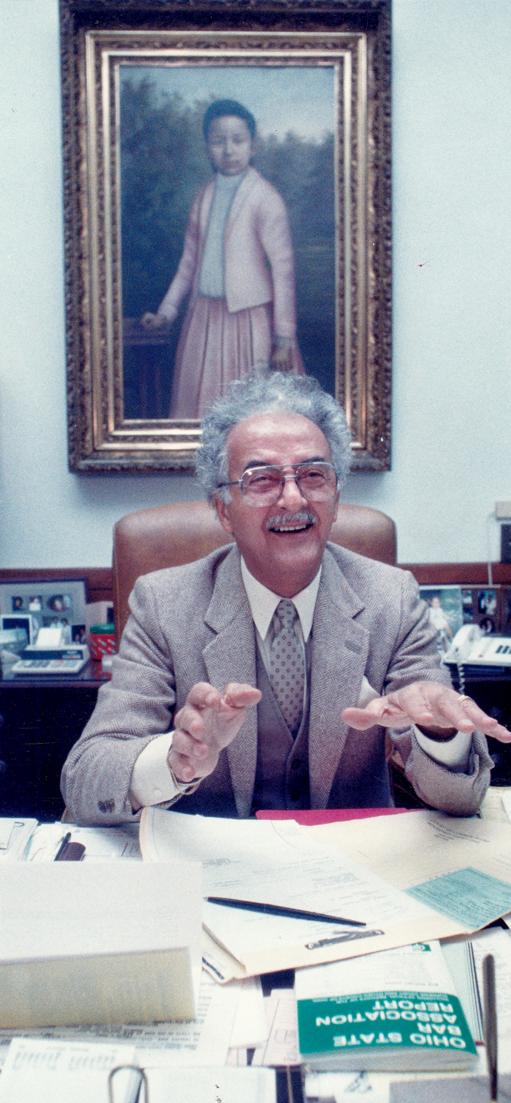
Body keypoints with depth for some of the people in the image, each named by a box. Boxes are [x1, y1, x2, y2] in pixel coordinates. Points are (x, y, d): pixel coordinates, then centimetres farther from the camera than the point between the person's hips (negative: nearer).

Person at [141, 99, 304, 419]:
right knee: (200, 403, 12)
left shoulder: (266, 199, -10)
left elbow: (283, 269, -12)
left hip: (249, 318, -6)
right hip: (205, 318, 6)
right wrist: (166, 312, 14)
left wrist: (284, 338, -13)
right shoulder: (204, 197, 9)